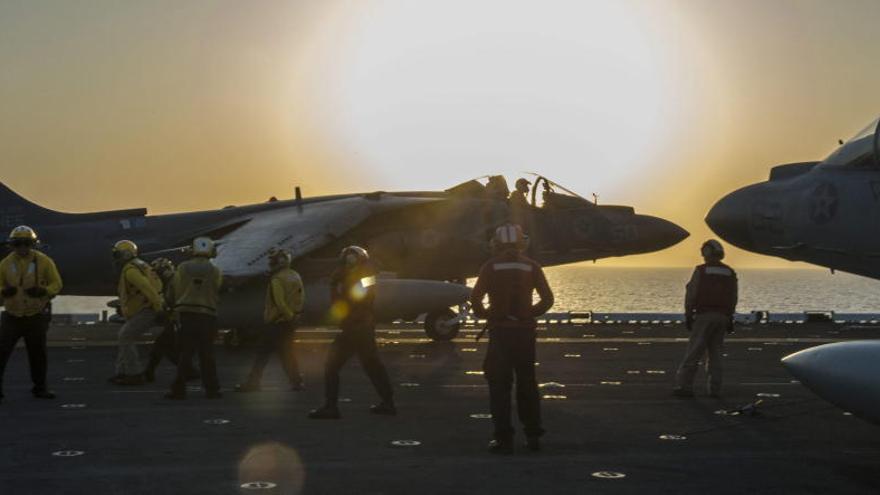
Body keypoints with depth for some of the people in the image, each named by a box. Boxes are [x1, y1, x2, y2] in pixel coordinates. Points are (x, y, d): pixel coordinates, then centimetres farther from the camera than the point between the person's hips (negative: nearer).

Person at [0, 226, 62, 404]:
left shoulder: (44, 261, -7)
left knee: (38, 354, 11)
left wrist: (42, 291, -25)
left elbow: (56, 284, -5)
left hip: (36, 317, 0)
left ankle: (40, 388, 26)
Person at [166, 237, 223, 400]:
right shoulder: (215, 272, -2)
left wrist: (178, 313, 11)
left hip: (186, 314, 1)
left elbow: (177, 292, 2)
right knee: (206, 354, 6)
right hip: (207, 315, -1)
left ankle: (179, 389, 1)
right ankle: (211, 389, 9)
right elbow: (216, 295, 1)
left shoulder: (183, 268, 0)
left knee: (185, 353, 3)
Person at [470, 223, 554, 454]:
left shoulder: (491, 266, -4)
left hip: (500, 331, -2)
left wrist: (482, 313, 9)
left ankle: (503, 438, -2)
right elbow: (547, 299, 1)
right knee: (527, 382, 14)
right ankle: (533, 435, 16)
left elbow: (475, 298, -10)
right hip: (525, 331, 3)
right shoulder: (531, 266, 2)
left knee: (500, 385, 2)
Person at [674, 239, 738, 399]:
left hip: (704, 315, -5)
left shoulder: (701, 270, -5)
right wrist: (730, 318, 16)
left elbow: (691, 294, -8)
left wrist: (688, 315, -1)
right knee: (715, 353, 10)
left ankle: (684, 385, -8)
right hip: (722, 316, 5)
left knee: (694, 352, -4)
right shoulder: (730, 273, 9)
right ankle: (715, 389, 5)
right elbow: (733, 298, 10)